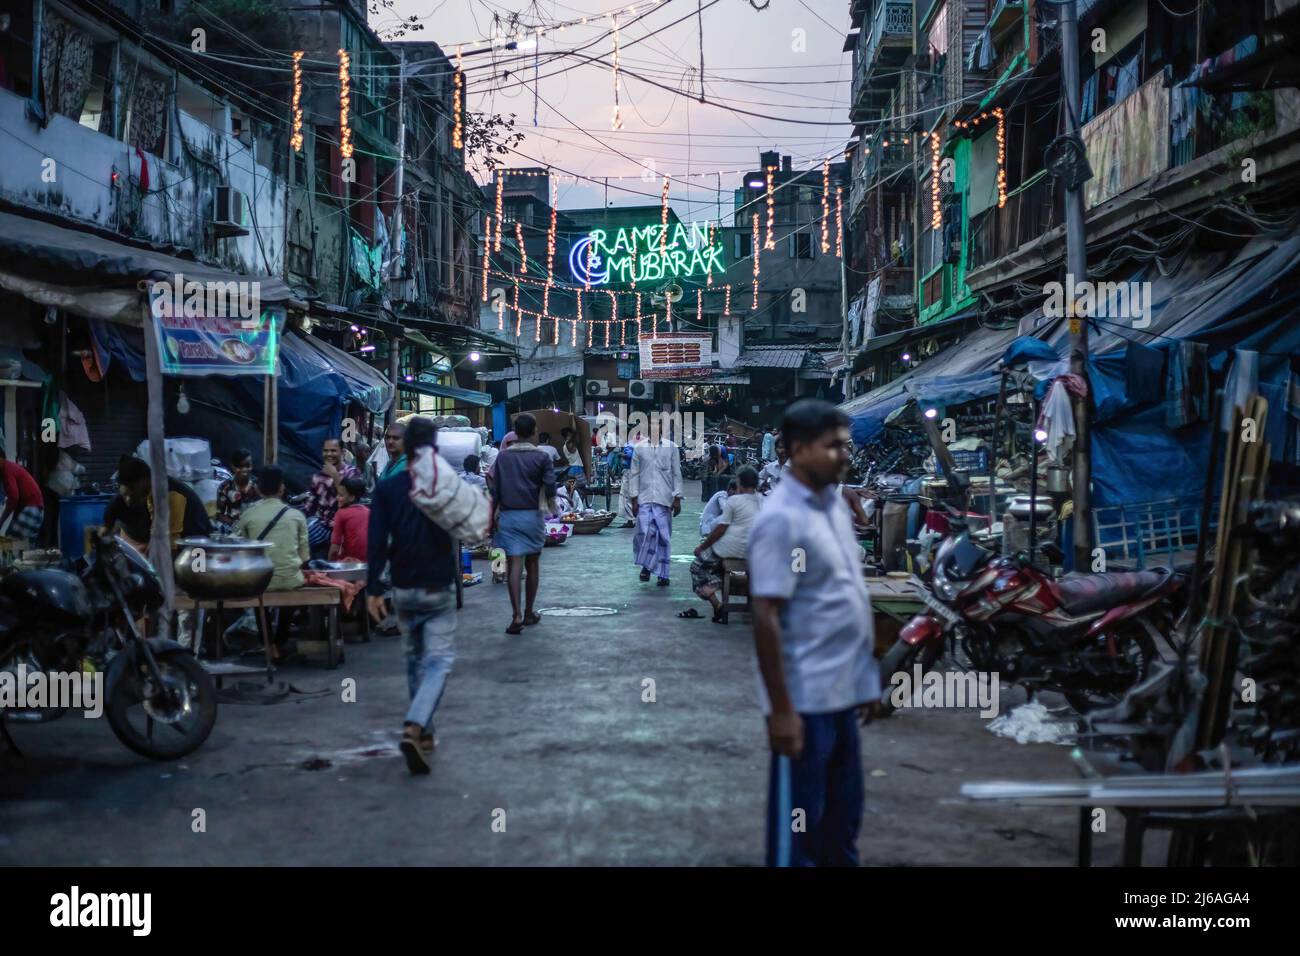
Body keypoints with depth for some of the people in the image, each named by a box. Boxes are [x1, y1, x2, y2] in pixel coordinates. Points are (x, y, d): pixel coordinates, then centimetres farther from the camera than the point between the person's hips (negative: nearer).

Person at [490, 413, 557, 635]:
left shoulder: (503, 456, 4)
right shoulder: (542, 457, -2)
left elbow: (495, 491, 5)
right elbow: (550, 488, -10)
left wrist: (492, 517, 10)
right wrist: (553, 511, 2)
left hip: (508, 515, 1)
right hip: (532, 515, -1)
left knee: (514, 565, -4)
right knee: (533, 564, 13)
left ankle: (516, 615, -16)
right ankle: (529, 613, 21)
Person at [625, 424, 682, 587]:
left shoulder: (671, 447, 5)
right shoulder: (639, 448, 6)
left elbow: (676, 474, 4)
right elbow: (634, 474, 6)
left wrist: (677, 498, -2)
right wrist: (633, 499, 1)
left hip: (664, 499, 0)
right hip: (644, 499, 0)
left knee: (664, 537, 2)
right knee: (645, 532, -11)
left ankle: (663, 574, 10)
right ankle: (646, 565, 11)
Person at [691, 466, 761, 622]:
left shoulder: (733, 501, -12)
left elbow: (721, 529, -10)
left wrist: (701, 547, 0)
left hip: (732, 549, -7)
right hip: (754, 552, 7)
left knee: (697, 566, 14)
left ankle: (716, 604, 0)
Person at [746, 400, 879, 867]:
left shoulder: (836, 504, 8)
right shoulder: (781, 519, -18)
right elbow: (765, 618, -20)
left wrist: (865, 672, 18)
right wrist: (781, 709, -20)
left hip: (842, 691, 8)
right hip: (805, 697, -8)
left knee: (843, 812, 20)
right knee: (798, 819, 4)